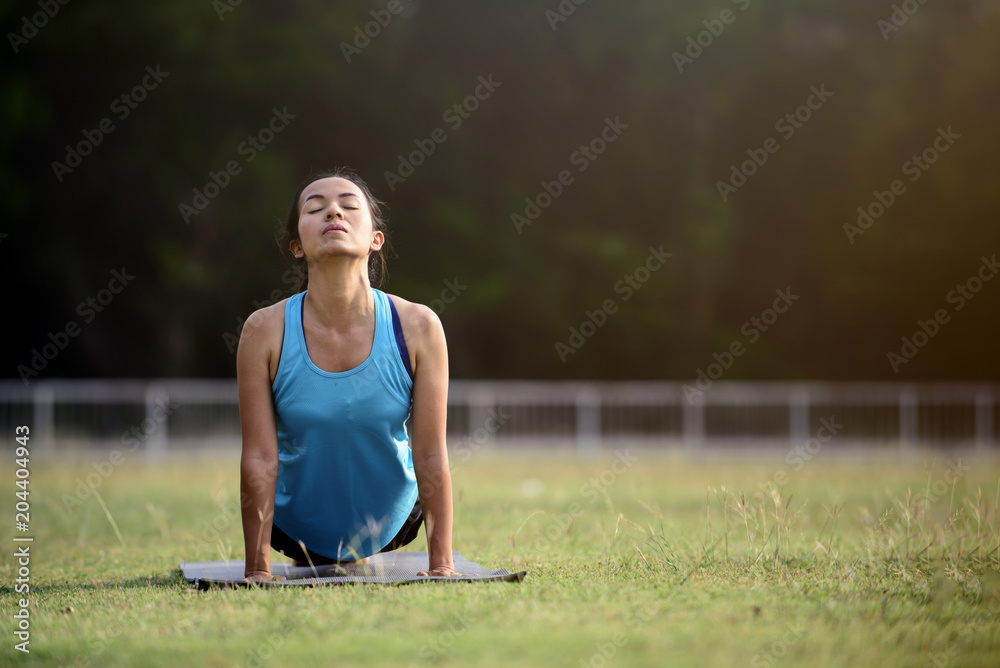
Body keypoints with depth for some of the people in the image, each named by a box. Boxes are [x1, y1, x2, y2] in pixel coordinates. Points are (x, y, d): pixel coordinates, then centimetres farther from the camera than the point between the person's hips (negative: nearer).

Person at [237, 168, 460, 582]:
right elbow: (259, 459, -22)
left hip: (390, 521, 1)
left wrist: (441, 564, -18)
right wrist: (257, 570, -20)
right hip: (298, 526, -1)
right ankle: (309, 562, 58)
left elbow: (431, 455, -20)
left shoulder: (417, 327, -24)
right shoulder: (266, 332, -25)